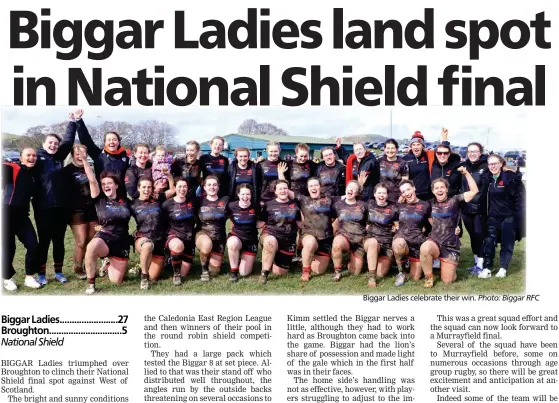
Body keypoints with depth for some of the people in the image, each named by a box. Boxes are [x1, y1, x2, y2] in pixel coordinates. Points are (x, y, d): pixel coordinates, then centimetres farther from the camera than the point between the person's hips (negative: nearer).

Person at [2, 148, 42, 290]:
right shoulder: (11, 168, -9)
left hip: (22, 215, 6)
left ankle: (29, 277, 15)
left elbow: (35, 192, 27)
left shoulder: (32, 174, 12)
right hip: (8, 213, -6)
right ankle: (7, 279, 22)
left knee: (33, 245, 0)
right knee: (8, 247, 3)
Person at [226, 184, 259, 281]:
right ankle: (233, 272, -16)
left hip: (251, 240, 0)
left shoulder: (256, 207, -11)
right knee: (233, 243, -39)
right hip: (236, 236, 0)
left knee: (244, 273, -5)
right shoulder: (231, 206, -11)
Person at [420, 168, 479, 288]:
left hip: (451, 246, -1)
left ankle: (448, 264, 34)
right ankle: (429, 278, -12)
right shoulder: (431, 203, 10)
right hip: (434, 242, 1)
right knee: (424, 249, -38)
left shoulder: (454, 200, 1)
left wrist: (466, 173, -10)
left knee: (447, 281, -4)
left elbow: (474, 191, -7)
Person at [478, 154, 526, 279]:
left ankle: (503, 268, 15)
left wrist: (518, 216, -15)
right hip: (493, 217, 4)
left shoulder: (511, 177, -11)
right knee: (489, 242, -3)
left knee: (507, 243, 5)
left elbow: (520, 197, -11)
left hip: (509, 216, -4)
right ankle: (487, 268, 2)